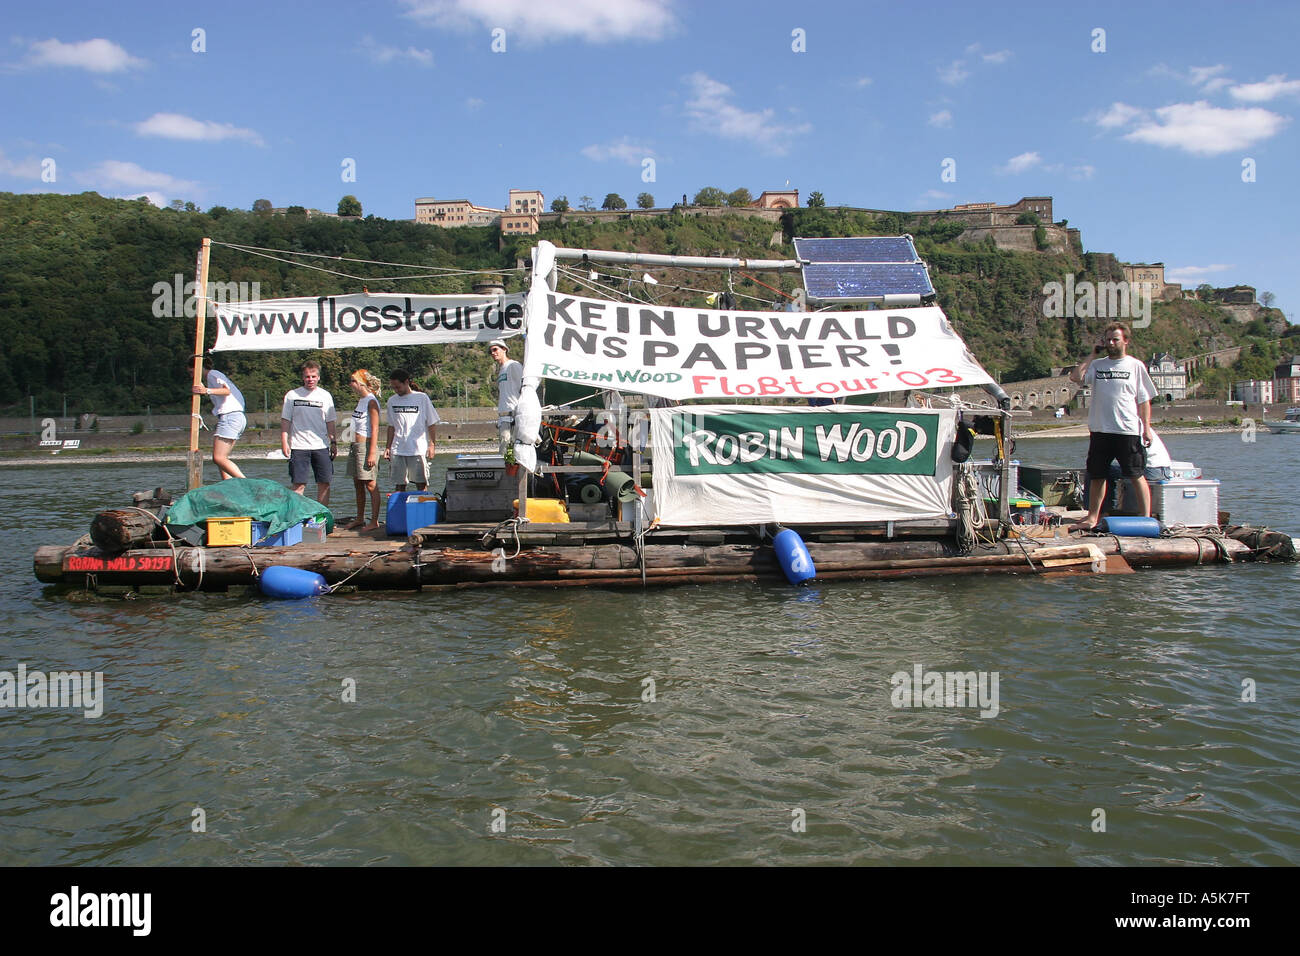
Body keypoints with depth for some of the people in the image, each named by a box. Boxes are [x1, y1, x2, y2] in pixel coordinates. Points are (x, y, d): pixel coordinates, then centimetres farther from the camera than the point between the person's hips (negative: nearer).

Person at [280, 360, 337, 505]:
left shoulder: (325, 396, 9)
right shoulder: (292, 395, 5)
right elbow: (285, 421, 5)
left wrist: (333, 442, 6)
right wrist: (284, 442, -3)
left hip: (321, 446, 2)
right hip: (299, 446, -2)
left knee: (324, 483, 2)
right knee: (298, 484, -4)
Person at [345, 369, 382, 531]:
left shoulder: (371, 402, -12)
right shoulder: (360, 400, 15)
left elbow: (375, 428, -17)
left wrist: (372, 453, -21)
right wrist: (354, 447, 20)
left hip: (366, 445, -10)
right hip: (356, 446, 10)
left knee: (370, 484, -5)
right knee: (358, 484, 14)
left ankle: (374, 521, -2)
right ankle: (359, 519, 23)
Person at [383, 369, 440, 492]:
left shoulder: (422, 398, 0)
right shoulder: (392, 400, 12)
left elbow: (431, 424, 2)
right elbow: (391, 426, 18)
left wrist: (432, 445, -6)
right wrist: (388, 447, 11)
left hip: (418, 449, -3)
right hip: (398, 451, 3)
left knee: (421, 485, -2)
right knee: (399, 486, 4)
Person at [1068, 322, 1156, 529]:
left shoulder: (1135, 366, 3)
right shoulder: (1097, 365, 9)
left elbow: (1144, 400, 3)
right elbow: (1076, 377, -8)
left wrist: (1146, 428, -4)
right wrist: (1093, 354, -2)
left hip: (1128, 431, -3)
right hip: (1100, 431, 3)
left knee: (1136, 476, -1)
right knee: (1096, 476, 10)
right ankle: (1092, 518, 20)